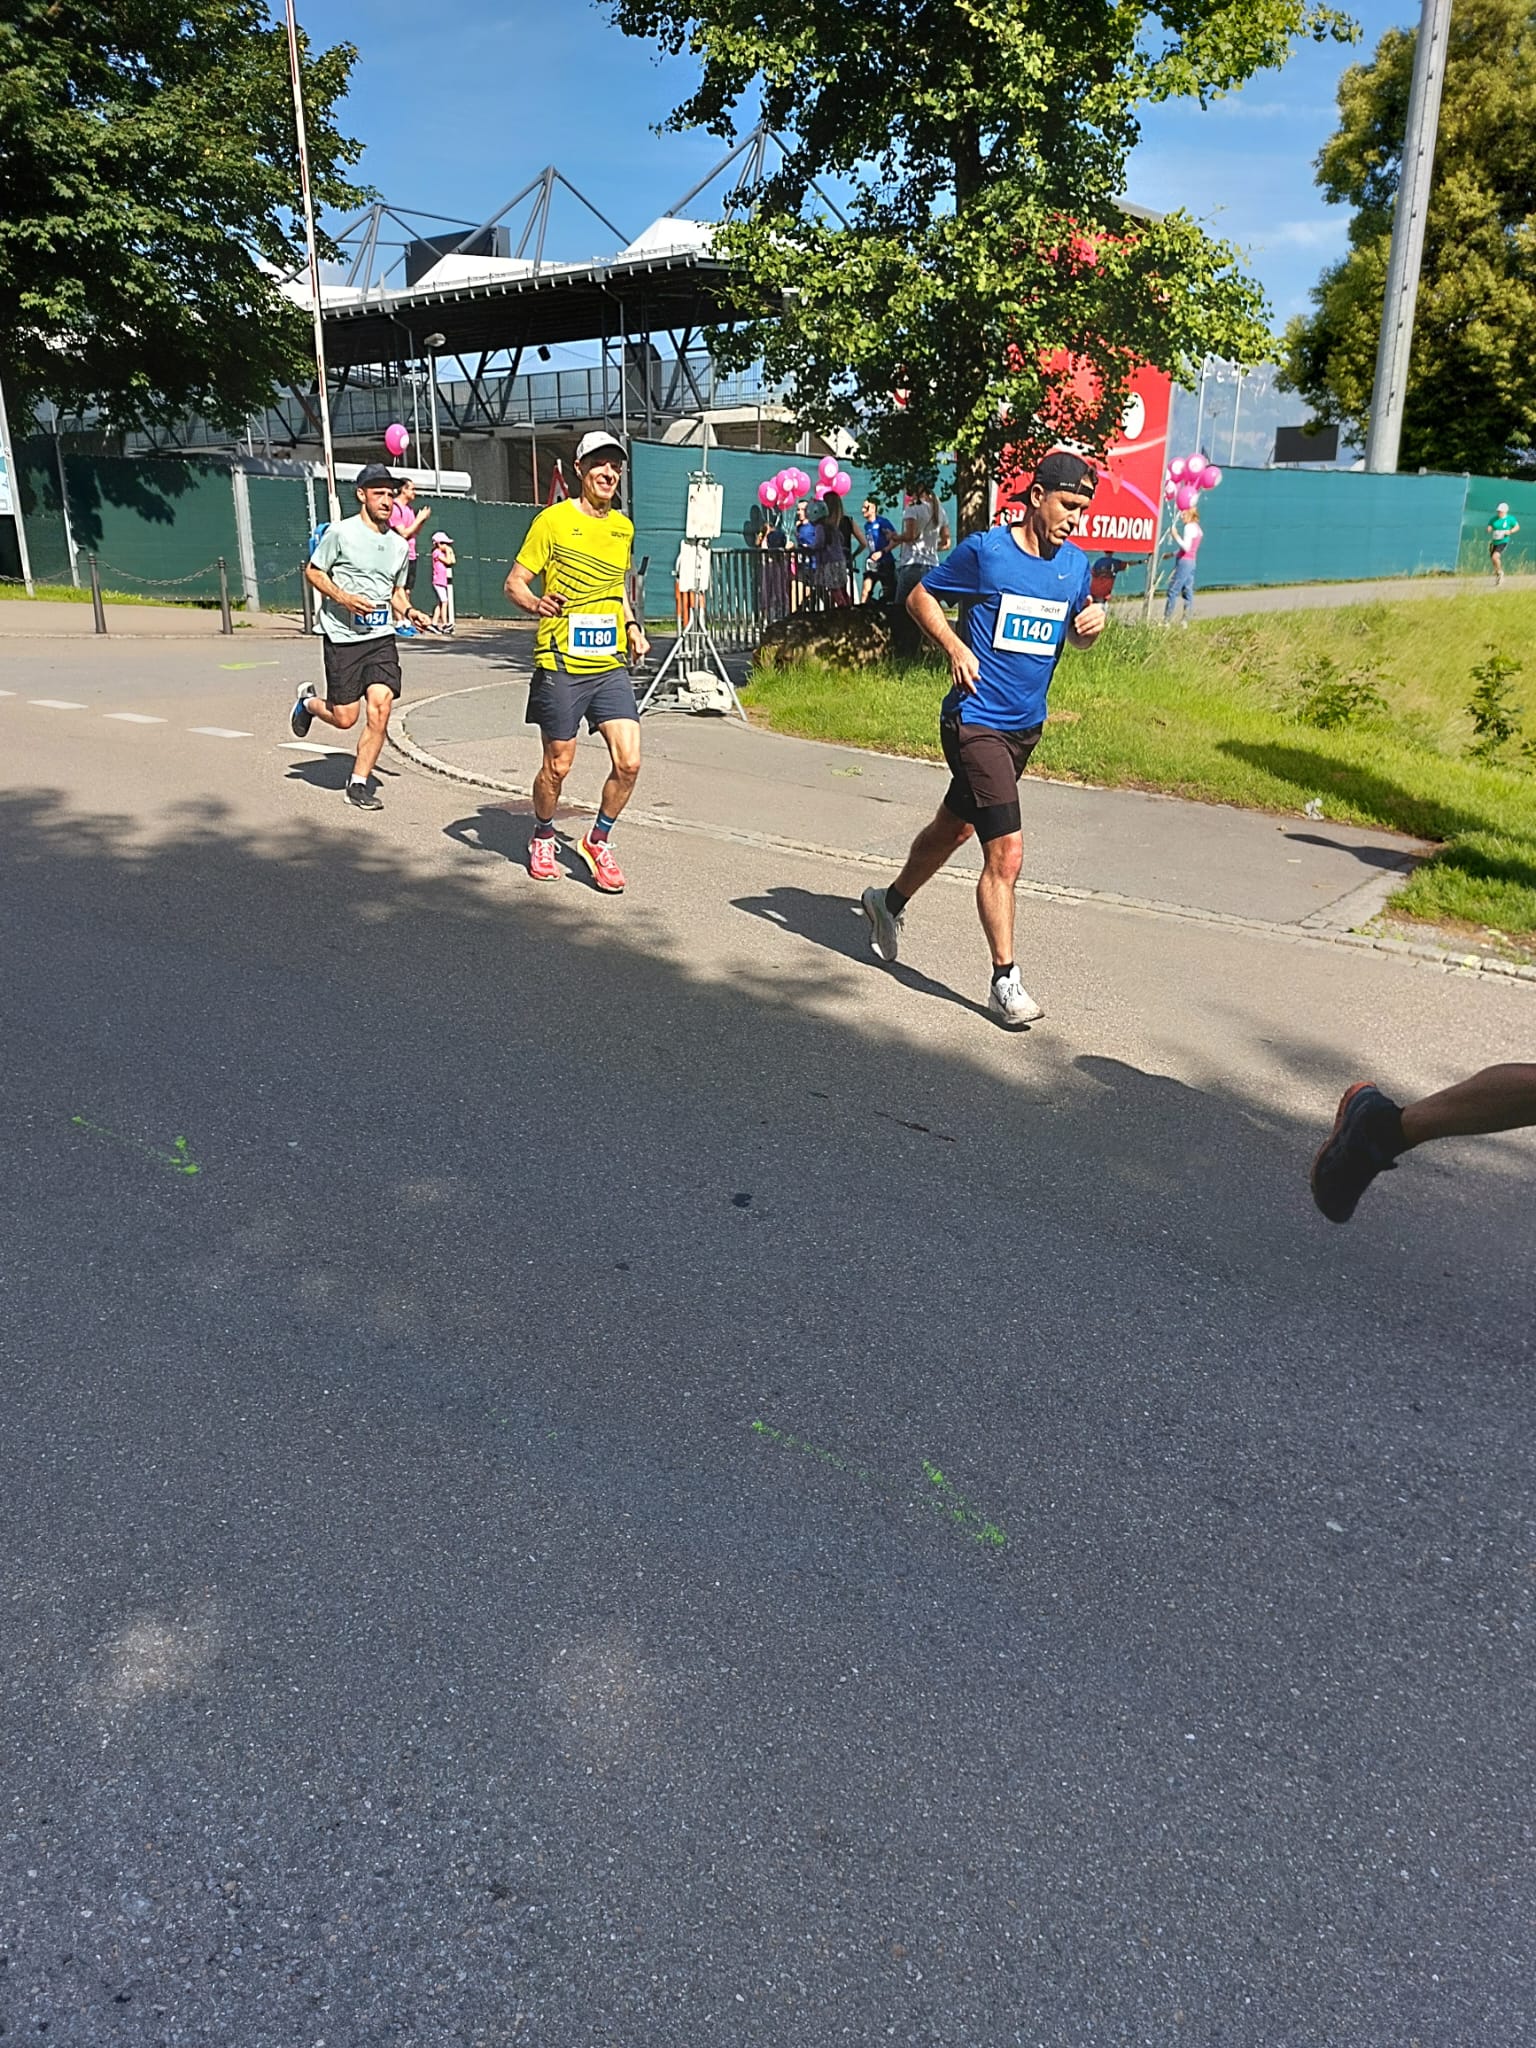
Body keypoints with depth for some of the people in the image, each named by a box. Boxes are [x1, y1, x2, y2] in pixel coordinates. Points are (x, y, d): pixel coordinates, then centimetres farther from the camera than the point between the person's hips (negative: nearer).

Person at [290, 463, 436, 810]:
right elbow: (312, 572, 1)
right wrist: (343, 598, -15)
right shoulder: (340, 532, -5)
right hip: (342, 637, -4)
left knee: (381, 706, -13)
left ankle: (359, 782, 2)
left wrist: (409, 611, 3)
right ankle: (308, 703, 36)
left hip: (382, 637, 4)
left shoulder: (398, 543, 12)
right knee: (345, 718, -1)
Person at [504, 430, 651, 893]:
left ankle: (597, 842, 15)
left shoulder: (624, 527, 13)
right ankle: (542, 838, 32)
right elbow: (514, 583, -3)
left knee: (629, 762, -7)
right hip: (561, 665, -4)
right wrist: (537, 604, -25)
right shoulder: (553, 520, -4)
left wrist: (632, 626, 11)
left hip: (611, 665, 4)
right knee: (558, 766, 5)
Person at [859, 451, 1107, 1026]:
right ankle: (1005, 982, -3)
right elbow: (920, 596, 0)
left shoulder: (1076, 563, 6)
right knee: (1006, 853, -13)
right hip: (976, 720, -7)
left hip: (1027, 725, 7)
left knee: (954, 826, 23)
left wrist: (1092, 625, -4)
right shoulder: (984, 550, -11)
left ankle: (889, 902, 47)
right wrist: (954, 646, -15)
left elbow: (1075, 637, 20)